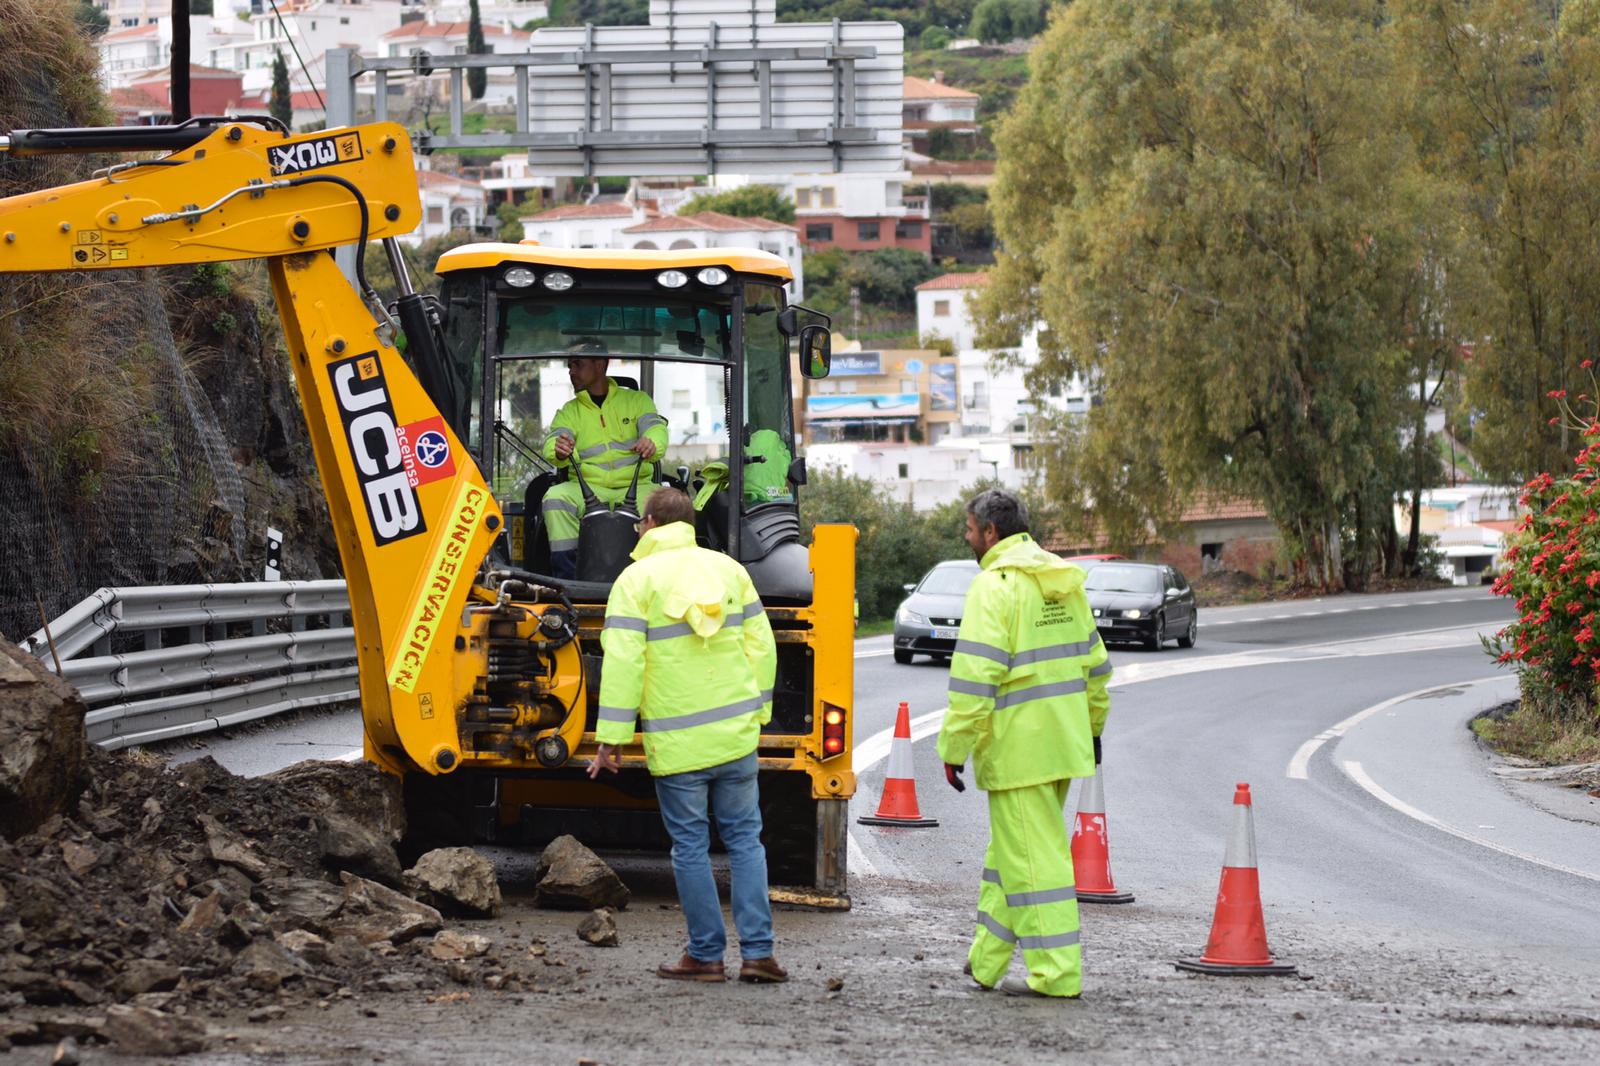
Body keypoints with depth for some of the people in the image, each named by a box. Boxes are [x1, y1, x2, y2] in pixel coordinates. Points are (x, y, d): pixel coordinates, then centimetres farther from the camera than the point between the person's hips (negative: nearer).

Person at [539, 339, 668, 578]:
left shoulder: (636, 400, 15)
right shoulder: (569, 411, 17)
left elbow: (656, 427, -4)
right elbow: (552, 443, -2)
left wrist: (652, 443, -31)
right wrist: (559, 451, -29)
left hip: (635, 486, -2)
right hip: (587, 486, 2)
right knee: (555, 498, -30)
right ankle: (566, 578, -28)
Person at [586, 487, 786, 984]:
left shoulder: (637, 579, -6)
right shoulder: (728, 569, 8)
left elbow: (623, 663, -12)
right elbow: (761, 647, 9)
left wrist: (611, 738, -9)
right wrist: (757, 711, 19)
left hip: (677, 740, -4)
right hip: (736, 733, 4)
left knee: (691, 845, 4)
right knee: (744, 837, 9)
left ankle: (707, 953, 8)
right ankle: (757, 952, 4)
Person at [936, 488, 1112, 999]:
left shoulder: (995, 585, -14)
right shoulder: (1064, 581, 12)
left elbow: (974, 678, -19)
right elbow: (1093, 662, 19)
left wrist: (954, 748, -15)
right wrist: (1093, 726, 29)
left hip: (1017, 746, -9)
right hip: (1064, 740, 9)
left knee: (1032, 854, -5)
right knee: (1011, 847, 19)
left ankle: (1055, 973, -6)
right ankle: (987, 959, 26)